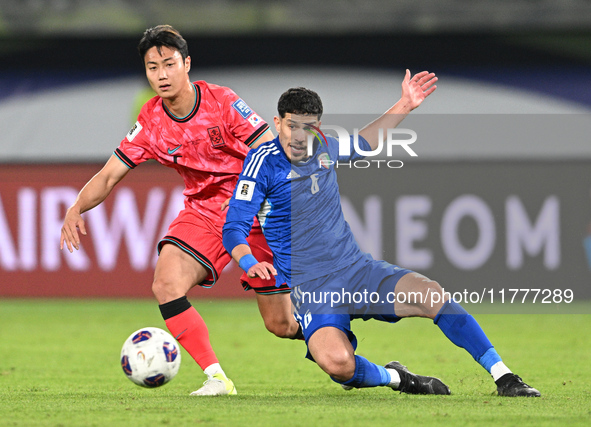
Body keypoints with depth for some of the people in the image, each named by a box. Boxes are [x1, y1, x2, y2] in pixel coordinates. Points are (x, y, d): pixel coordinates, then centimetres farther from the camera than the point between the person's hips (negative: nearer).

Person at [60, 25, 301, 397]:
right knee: (166, 284, -26)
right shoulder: (150, 123, -6)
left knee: (281, 325, -1)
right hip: (203, 212, 3)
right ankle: (216, 378, -20)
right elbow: (109, 175, -3)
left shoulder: (222, 102, -17)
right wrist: (76, 209, -21)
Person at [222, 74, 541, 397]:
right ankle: (395, 378, -3)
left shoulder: (322, 148, 7)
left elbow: (362, 144, 32)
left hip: (357, 270, 5)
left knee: (431, 295, -16)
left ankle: (504, 378, -8)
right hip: (311, 288, -5)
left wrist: (404, 106, 29)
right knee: (336, 362, -33)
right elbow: (233, 230, -13)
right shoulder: (263, 161, -10)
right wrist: (250, 263, -34)